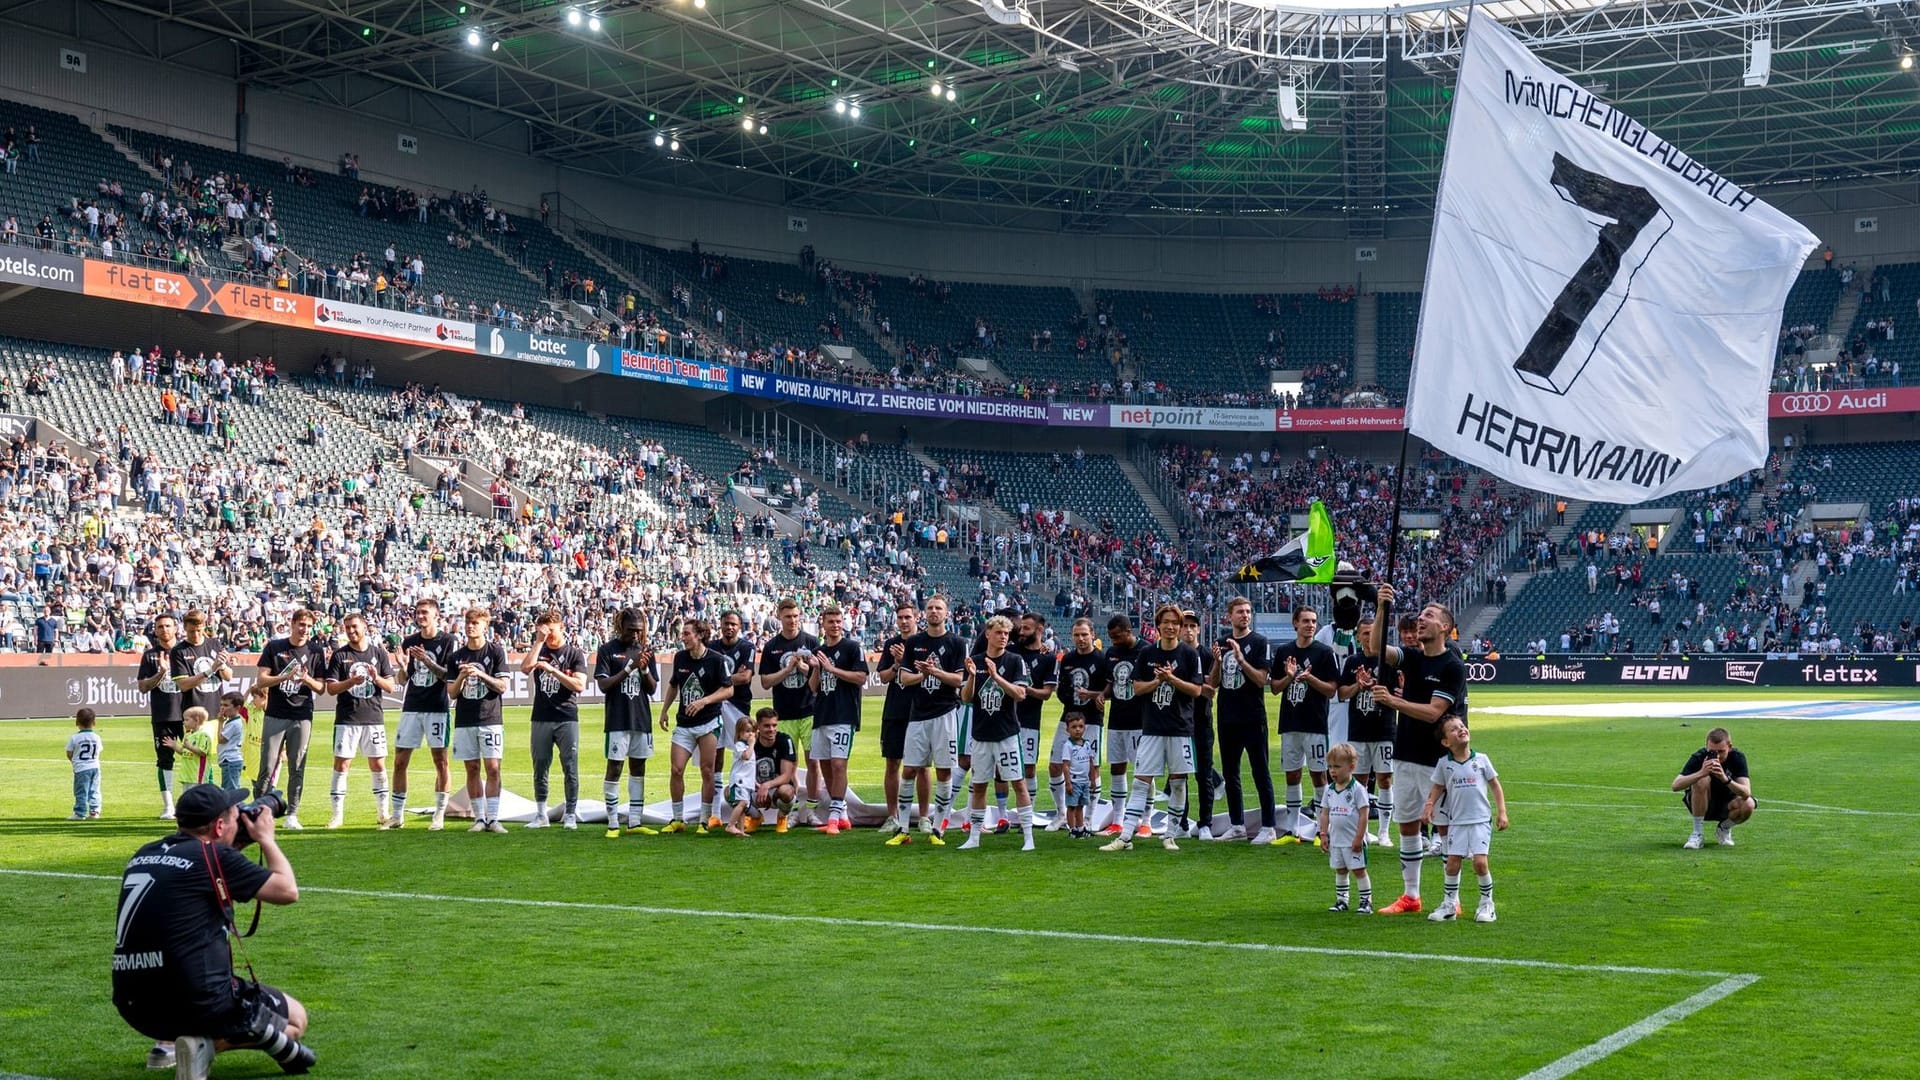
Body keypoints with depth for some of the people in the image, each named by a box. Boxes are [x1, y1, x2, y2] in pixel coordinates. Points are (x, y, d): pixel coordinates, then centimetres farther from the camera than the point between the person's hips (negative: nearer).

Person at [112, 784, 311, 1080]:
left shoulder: (142, 856, 10)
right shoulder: (216, 857, -10)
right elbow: (288, 890, -2)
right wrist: (266, 838, 13)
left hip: (134, 1009, 7)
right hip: (199, 1003, -7)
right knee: (295, 1019, 16)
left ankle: (167, 1044, 17)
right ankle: (210, 1042, -8)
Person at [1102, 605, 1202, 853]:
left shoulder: (1189, 654, 0)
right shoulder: (1146, 653, 6)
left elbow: (1196, 690, -3)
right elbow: (1137, 688, 5)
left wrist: (1171, 679, -16)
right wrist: (1157, 681, -11)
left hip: (1181, 727, -1)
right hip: (1151, 727, 1)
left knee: (1178, 781, 4)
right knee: (1141, 781, -3)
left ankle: (1169, 835, 15)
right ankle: (1125, 836, -5)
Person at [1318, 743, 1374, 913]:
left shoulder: (1357, 789, -11)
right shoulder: (1329, 789, 7)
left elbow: (1364, 814, -12)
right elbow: (1325, 813, 12)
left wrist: (1359, 837, -15)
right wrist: (1323, 834, 5)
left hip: (1353, 841, -6)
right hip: (1335, 840, 6)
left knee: (1358, 870, -1)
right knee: (1339, 870, 13)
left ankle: (1366, 901, 6)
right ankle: (1341, 900, 22)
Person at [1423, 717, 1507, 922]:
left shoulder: (1481, 759, 0)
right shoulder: (1444, 764, 1)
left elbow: (1495, 785, 7)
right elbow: (1438, 787, 11)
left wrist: (1501, 812, 2)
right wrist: (1430, 804, -7)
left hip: (1481, 820, -1)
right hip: (1457, 821, 1)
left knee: (1480, 862, -10)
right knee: (1452, 863, -1)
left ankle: (1487, 903, 8)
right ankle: (1449, 904, 15)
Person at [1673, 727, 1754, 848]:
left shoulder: (1738, 757, -20)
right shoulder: (1699, 757, -23)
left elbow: (1746, 793, -32)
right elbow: (1675, 785, -34)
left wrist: (1725, 779, -50)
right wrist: (1701, 773, -50)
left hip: (1726, 806, 1)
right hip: (1702, 804, -1)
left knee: (1748, 805, -31)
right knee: (1701, 781, -33)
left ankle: (1724, 829, 3)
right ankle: (1698, 833, -18)